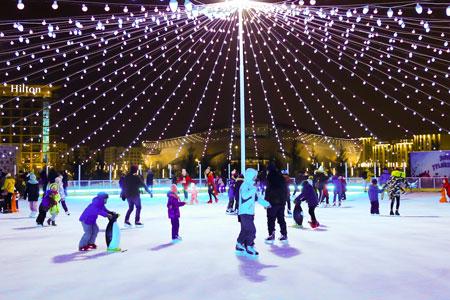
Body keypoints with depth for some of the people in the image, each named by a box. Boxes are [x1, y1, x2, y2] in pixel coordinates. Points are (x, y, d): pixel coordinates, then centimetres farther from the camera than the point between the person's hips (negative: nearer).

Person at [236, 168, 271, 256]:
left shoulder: (252, 186, 16)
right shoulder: (245, 185, -13)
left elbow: (257, 197, 23)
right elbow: (244, 196, -31)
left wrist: (266, 203, 17)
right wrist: (253, 189, -32)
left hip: (250, 212, 9)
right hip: (244, 212, -9)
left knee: (245, 230, 15)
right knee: (251, 230, -11)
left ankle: (239, 245, 26)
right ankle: (249, 247, -2)